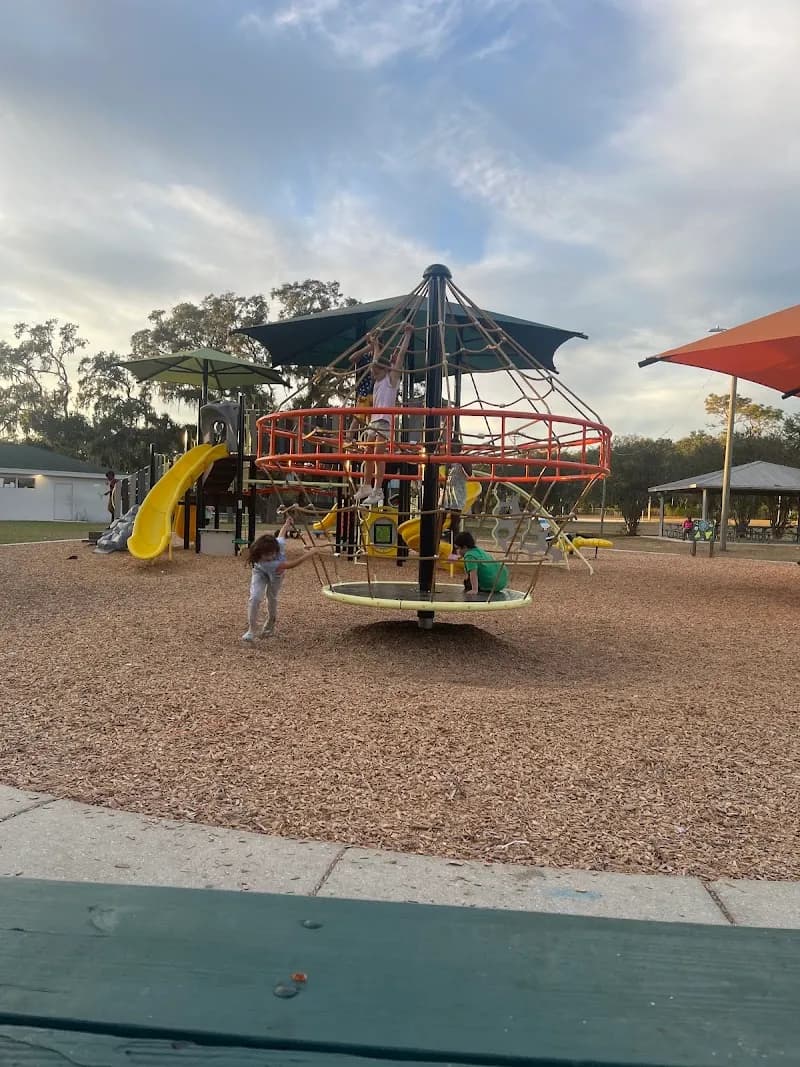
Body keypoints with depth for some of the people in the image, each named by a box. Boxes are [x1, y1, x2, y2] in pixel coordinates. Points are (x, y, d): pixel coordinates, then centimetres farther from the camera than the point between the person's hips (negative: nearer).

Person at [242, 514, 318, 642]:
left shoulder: (279, 543, -41)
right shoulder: (264, 563, -48)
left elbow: (282, 532, -16)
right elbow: (292, 564, -49)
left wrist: (287, 522, 4)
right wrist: (310, 553, -46)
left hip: (275, 576, 4)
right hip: (261, 573, -3)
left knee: (272, 599, 10)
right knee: (255, 598, -20)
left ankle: (269, 627, 35)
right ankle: (251, 631, -9)